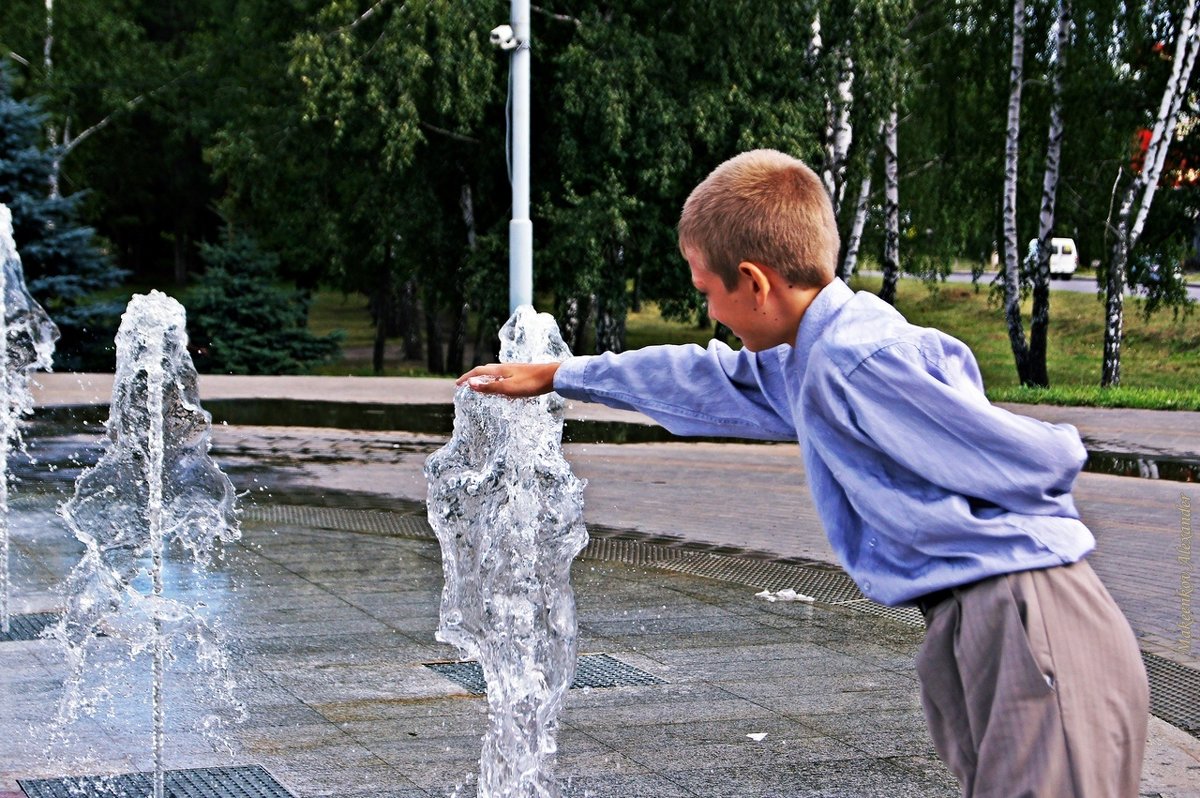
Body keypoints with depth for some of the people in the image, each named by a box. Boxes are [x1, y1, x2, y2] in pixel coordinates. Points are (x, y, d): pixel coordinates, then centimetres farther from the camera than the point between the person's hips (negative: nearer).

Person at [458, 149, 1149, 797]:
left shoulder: (860, 360, -15)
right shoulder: (811, 361, 15)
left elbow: (1041, 461, -16)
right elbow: (705, 381, 34)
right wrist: (557, 374, 44)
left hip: (1025, 624, -9)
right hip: (974, 627, 9)